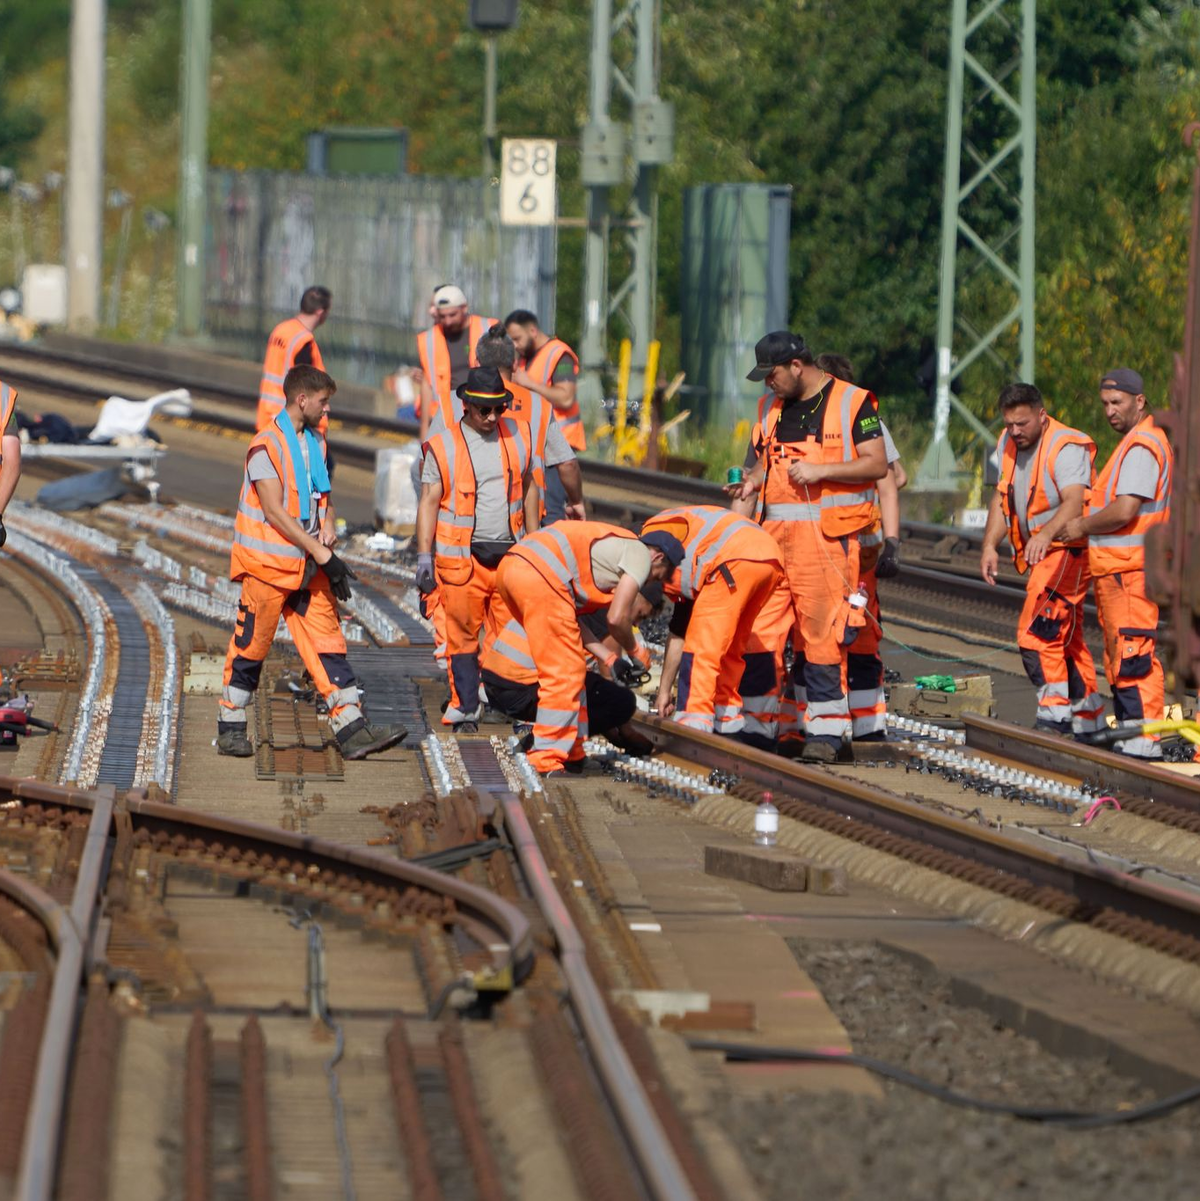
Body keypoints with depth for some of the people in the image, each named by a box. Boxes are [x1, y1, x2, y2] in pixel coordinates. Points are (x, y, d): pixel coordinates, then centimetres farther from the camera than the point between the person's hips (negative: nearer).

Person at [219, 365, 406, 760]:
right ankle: (231, 728, 14)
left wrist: (328, 528, 0)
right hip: (268, 562, -7)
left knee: (328, 643, 0)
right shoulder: (266, 446, -13)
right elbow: (274, 511, -18)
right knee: (251, 645, 2)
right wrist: (322, 554, -20)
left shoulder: (315, 442, 13)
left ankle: (353, 730, -5)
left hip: (310, 564, 7)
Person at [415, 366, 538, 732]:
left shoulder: (518, 436, 8)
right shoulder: (443, 447, -2)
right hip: (461, 559, -2)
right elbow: (429, 502, -2)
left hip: (510, 554, 2)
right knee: (462, 633, 1)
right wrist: (423, 556, -8)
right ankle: (464, 709, 9)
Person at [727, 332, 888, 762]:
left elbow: (877, 465, -6)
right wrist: (734, 527, 9)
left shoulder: (852, 403, -1)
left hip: (829, 534, -6)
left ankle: (827, 727, -9)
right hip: (776, 534, 6)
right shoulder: (770, 408, 18)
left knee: (824, 632, -11)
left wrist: (821, 470, -14)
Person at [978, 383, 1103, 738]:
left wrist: (1046, 534, -50)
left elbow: (1074, 501, -33)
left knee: (1036, 633, -20)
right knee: (1066, 639, 16)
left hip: (1067, 550, -10)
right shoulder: (1008, 445, 8)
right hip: (1038, 555, 10)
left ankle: (1054, 715, -20)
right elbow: (1002, 498, 8)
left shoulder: (1066, 447, -19)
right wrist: (989, 545, -8)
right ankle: (1088, 719, 26)